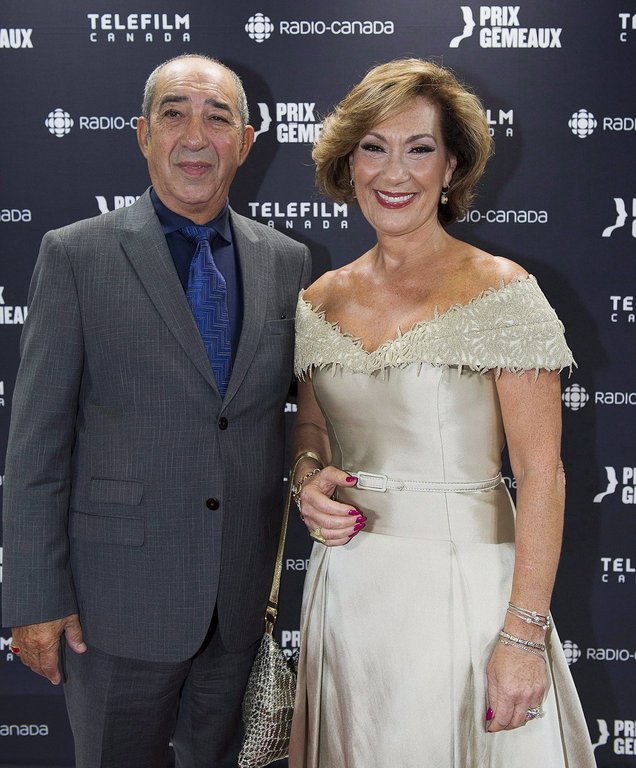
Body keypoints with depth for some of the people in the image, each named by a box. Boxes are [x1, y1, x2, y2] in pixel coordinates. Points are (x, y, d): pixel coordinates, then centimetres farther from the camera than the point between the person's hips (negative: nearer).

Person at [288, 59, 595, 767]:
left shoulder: (501, 292, -11)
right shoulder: (320, 300, 4)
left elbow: (540, 474, -12)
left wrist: (524, 634, -17)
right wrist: (309, 480, -5)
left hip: (461, 587, -4)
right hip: (345, 586, 5)